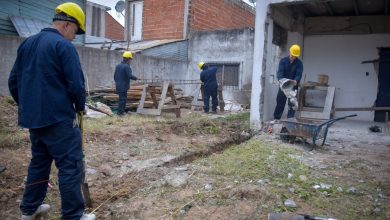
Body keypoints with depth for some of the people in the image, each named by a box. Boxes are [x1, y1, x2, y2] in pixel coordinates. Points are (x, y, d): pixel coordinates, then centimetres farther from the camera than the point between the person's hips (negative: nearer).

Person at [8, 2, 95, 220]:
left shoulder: (27, 43, 13)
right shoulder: (64, 46, -12)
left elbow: (13, 81, 16)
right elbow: (76, 85, -16)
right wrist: (80, 106, 2)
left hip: (32, 117, 9)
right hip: (58, 118, -8)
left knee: (39, 161, 20)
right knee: (70, 165, -2)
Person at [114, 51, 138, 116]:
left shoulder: (118, 66, 11)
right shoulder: (127, 66, -15)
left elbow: (115, 76, 15)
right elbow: (130, 76, -22)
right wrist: (136, 78, -6)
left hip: (118, 85, 9)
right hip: (123, 86, -9)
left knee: (122, 98, 16)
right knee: (122, 99, -2)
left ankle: (121, 111, 22)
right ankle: (120, 112, 1)